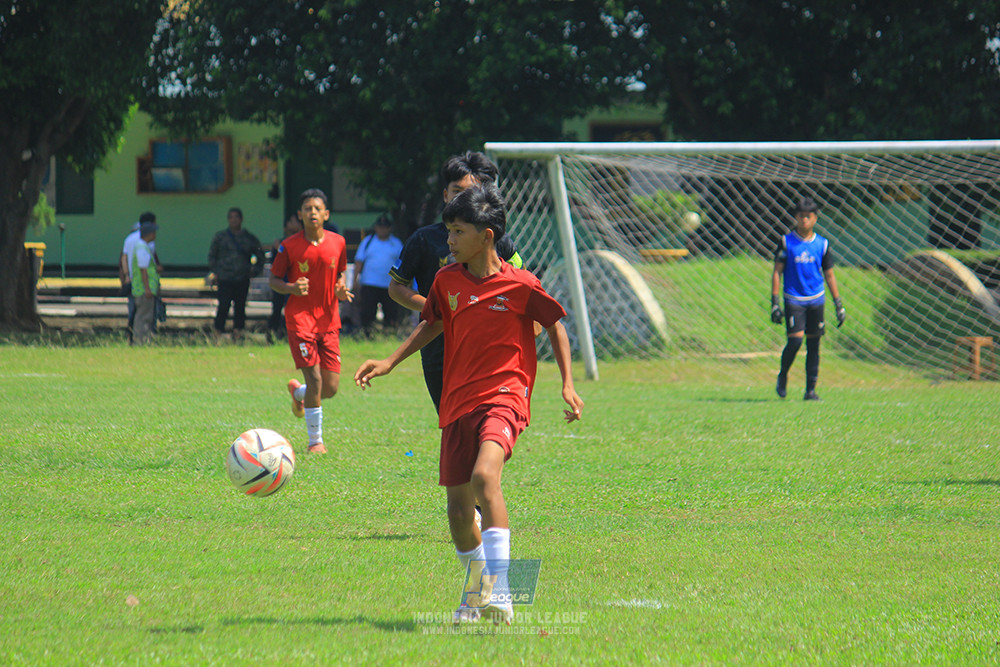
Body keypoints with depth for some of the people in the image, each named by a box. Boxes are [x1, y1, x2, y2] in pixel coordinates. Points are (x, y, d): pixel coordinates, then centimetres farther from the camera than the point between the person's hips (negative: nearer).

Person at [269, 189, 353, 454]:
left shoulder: (338, 243, 2)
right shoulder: (289, 246, -7)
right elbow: (273, 280, 1)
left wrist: (342, 289, -5)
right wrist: (291, 288, -20)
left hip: (329, 320, 4)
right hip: (300, 319, -4)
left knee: (331, 387, 2)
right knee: (314, 379, -12)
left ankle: (298, 392, 37)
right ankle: (315, 440, 5)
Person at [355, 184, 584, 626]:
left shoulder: (520, 285, -8)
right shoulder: (447, 280, 4)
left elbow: (554, 324, 6)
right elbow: (431, 325, 22)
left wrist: (567, 384, 1)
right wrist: (390, 362, 12)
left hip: (504, 397, -6)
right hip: (457, 403, 6)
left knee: (484, 476, -31)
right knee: (458, 511, 7)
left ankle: (500, 592, -33)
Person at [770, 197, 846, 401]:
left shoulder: (822, 244, 6)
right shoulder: (786, 242, -1)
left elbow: (829, 275, 12)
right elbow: (777, 272, 1)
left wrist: (838, 304, 9)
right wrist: (775, 302, -6)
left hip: (816, 300, 3)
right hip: (794, 300, -3)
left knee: (814, 344, 2)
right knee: (795, 340, -15)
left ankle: (811, 389, 9)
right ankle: (782, 376, 11)